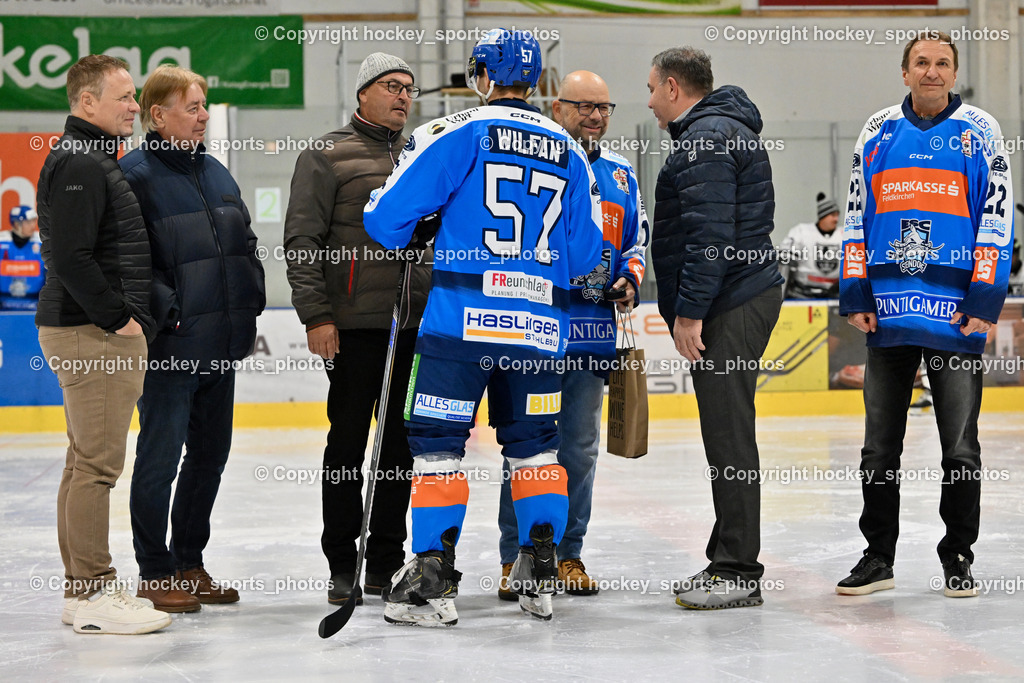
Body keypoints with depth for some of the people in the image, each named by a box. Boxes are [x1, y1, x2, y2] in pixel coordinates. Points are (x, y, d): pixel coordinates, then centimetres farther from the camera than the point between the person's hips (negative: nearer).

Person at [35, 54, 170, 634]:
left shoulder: (95, 161, 20)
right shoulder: (79, 164, -14)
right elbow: (72, 257, -23)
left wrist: (131, 317, 18)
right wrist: (118, 319, -17)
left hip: (103, 332, 11)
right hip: (92, 335, -11)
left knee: (89, 462, 12)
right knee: (97, 464, -8)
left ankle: (83, 588, 18)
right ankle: (94, 594, -5)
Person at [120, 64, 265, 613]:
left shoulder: (216, 173, 15)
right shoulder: (135, 175, -10)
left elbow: (246, 247, 21)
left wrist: (249, 309, 10)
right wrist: (166, 311, -20)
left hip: (221, 346, 8)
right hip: (169, 349, -8)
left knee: (211, 454, 13)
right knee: (160, 456, 0)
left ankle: (189, 563, 25)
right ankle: (154, 574, 9)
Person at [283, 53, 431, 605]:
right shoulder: (328, 156, -1)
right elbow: (302, 242, -6)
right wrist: (317, 314, -13)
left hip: (417, 326, 5)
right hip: (354, 326, -5)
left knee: (401, 443, 8)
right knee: (347, 441, 1)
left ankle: (387, 561, 17)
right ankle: (342, 564, 10)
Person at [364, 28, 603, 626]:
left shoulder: (456, 134, -1)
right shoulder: (571, 154, 13)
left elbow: (387, 219, -4)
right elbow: (585, 256, 14)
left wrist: (417, 234, 18)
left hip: (462, 318, -4)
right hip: (541, 324, 4)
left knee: (438, 442, 1)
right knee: (534, 443, 16)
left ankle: (433, 580, -3)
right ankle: (541, 576, 16)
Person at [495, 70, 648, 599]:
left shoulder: (620, 174, 17)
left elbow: (636, 240, 23)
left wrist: (628, 281, 3)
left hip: (593, 332, 5)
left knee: (580, 446, 9)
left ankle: (568, 555, 18)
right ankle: (516, 559, 5)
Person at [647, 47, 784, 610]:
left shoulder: (708, 137, -12)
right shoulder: (722, 131, 23)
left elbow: (711, 234, -20)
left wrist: (689, 311, -19)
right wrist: (691, 307, 25)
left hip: (729, 307, -11)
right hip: (741, 299, 11)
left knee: (728, 436, -8)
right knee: (725, 433, 12)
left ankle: (737, 572, -6)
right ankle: (729, 560, 18)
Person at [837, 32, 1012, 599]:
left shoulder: (980, 132, 2)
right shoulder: (878, 132, 9)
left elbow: (996, 221, -1)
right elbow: (856, 218, 11)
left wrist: (985, 302, -8)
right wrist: (854, 296, 4)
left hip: (956, 317, -2)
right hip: (887, 314, 2)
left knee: (960, 449, 4)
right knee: (880, 446, 7)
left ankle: (958, 558, 17)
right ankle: (878, 557, 18)